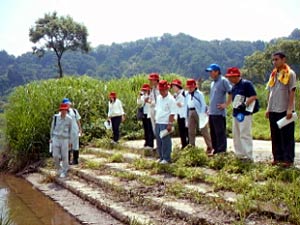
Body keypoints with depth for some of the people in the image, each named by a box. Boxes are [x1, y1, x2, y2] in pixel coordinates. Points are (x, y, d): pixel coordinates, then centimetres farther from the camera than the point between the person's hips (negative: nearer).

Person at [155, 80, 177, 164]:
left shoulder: (171, 99, -11)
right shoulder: (158, 98, 13)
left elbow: (172, 113, -14)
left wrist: (170, 124, -18)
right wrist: (155, 121, 15)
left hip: (165, 124, -8)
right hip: (158, 123, 8)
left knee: (165, 141, -4)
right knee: (159, 141, 12)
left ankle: (166, 159, 4)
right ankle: (161, 157, 23)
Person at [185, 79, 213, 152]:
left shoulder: (199, 94, -5)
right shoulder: (187, 95, 11)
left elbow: (203, 105, -7)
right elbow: (186, 105, 15)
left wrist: (201, 115, -15)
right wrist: (187, 115, 7)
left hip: (198, 112, -5)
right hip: (190, 113, 6)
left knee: (204, 131, -1)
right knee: (191, 132, 8)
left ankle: (209, 146, 8)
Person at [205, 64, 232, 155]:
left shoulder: (223, 81, -8)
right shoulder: (213, 83, 19)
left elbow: (231, 93, -16)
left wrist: (226, 104, -15)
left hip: (219, 112, -9)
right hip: (211, 112, 9)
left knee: (220, 133, -5)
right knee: (213, 133, 13)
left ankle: (221, 151, -2)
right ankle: (215, 150, 20)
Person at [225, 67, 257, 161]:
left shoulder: (246, 84, -10)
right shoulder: (234, 86, 15)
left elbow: (254, 96, -15)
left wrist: (245, 104, -21)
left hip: (244, 114, -9)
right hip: (236, 113, 9)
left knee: (245, 135, -10)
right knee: (236, 135, 12)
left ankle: (248, 157, -6)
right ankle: (239, 155, 20)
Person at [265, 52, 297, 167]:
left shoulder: (290, 74, -4)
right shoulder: (273, 74, 14)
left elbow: (292, 92, -9)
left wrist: (290, 109, -15)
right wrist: (268, 108, 11)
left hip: (285, 110, -6)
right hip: (273, 110, 6)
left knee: (287, 136, -2)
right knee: (275, 136, 9)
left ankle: (288, 159, 3)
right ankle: (278, 157, 18)